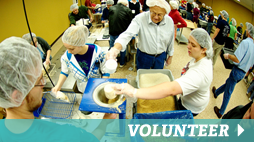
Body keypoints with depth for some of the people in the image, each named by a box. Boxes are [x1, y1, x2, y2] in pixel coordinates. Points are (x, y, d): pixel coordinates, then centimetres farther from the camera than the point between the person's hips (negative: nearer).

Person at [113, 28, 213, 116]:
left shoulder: (199, 72, -45)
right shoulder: (203, 56, -14)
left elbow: (171, 89, -60)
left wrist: (134, 92, -66)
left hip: (190, 108, -7)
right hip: (188, 99, 7)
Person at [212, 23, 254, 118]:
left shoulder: (245, 42, -18)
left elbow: (237, 59, -26)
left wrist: (228, 56, -9)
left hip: (237, 71, -8)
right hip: (243, 73, 8)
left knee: (228, 92, 1)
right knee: (228, 83, 29)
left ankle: (221, 112, 12)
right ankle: (216, 92, 55)